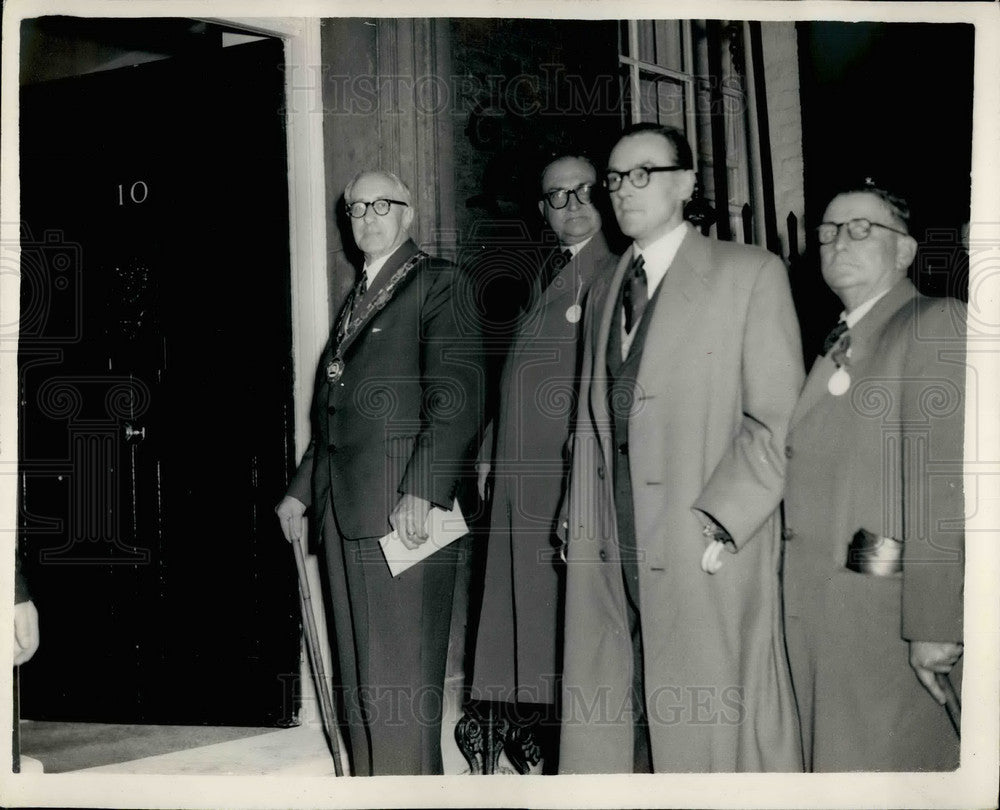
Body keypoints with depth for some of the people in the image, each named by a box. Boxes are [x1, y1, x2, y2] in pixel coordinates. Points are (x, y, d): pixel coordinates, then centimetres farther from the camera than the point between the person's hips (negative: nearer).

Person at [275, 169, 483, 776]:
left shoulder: (435, 283, -2)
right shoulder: (357, 298, 22)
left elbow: (457, 395, -14)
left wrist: (422, 491, -22)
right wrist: (301, 492, 21)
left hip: (402, 509, -8)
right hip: (344, 507, 8)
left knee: (400, 674, -4)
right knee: (359, 674, 12)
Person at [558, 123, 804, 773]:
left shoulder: (751, 273, -1)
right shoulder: (603, 295, 18)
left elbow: (778, 421, -7)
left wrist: (716, 523, -15)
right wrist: (581, 521, 7)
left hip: (711, 556, -5)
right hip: (611, 562, 5)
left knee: (713, 736, 1)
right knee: (605, 734, 7)